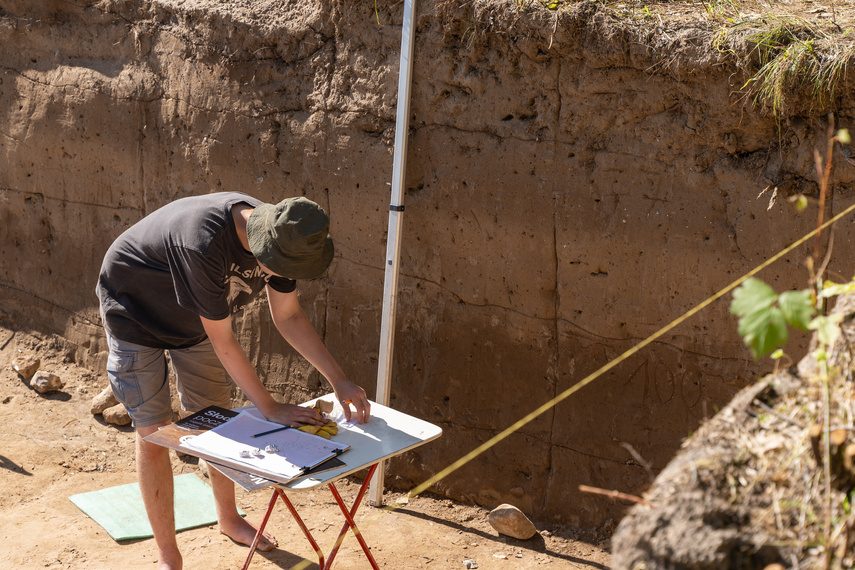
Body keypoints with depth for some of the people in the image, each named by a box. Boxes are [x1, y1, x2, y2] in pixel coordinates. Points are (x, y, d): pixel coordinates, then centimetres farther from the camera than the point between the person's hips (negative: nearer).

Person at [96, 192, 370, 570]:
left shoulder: (279, 237, -21)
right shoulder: (204, 244, -44)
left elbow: (288, 317, -7)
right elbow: (222, 342, -34)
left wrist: (340, 381, -12)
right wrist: (270, 408, -27)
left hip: (190, 319, 7)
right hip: (134, 310, -6)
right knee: (153, 434, -6)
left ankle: (228, 518, 36)